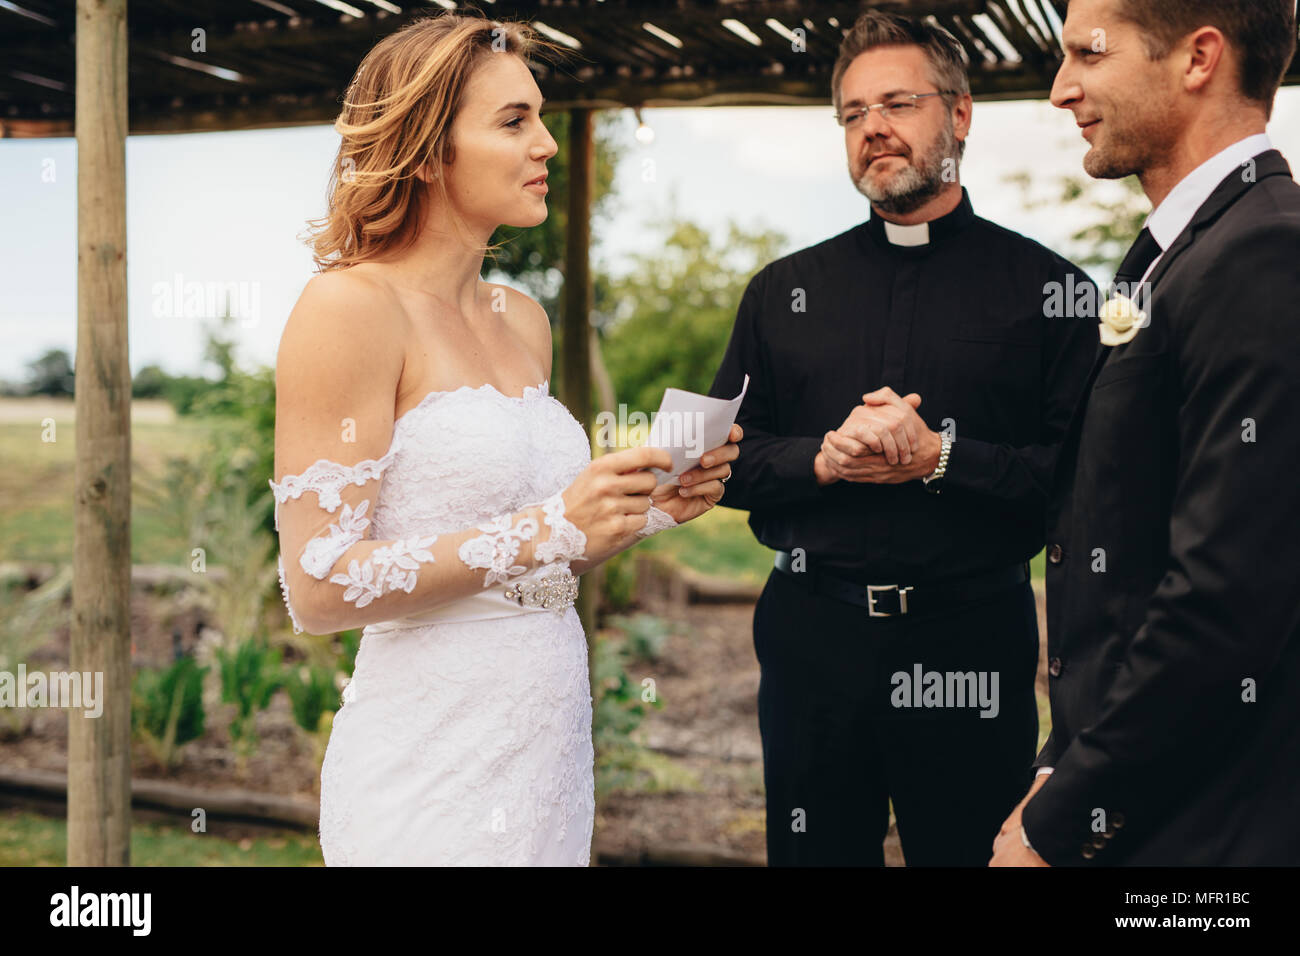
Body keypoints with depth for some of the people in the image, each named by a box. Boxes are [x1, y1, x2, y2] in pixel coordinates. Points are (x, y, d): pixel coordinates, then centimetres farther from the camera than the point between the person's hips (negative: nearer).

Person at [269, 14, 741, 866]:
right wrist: (544, 530, -22)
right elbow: (318, 589, -17)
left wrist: (651, 508, 1)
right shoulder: (348, 307, -11)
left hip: (550, 745, 7)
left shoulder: (525, 320, 11)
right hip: (434, 768, -7)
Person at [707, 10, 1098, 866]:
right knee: (814, 851, 13)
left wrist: (941, 458, -17)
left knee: (971, 851, 8)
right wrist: (822, 458, -10)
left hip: (971, 645, -2)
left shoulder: (1045, 287, 1)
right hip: (810, 640, 3)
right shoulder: (785, 291, 10)